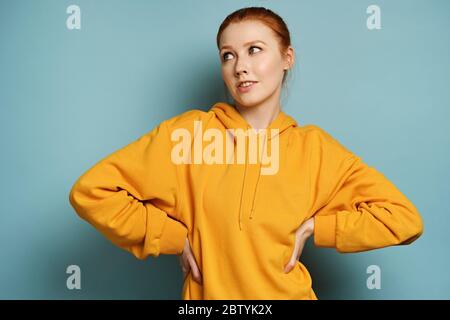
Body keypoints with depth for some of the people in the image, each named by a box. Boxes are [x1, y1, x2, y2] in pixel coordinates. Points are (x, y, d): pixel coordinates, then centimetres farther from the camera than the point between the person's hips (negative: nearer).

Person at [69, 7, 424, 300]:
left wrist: (314, 228, -12)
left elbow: (405, 218, -6)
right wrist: (175, 238, -13)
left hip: (288, 292, 1)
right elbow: (91, 191, -13)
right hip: (207, 291, 0)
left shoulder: (314, 147, -6)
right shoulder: (190, 130, -10)